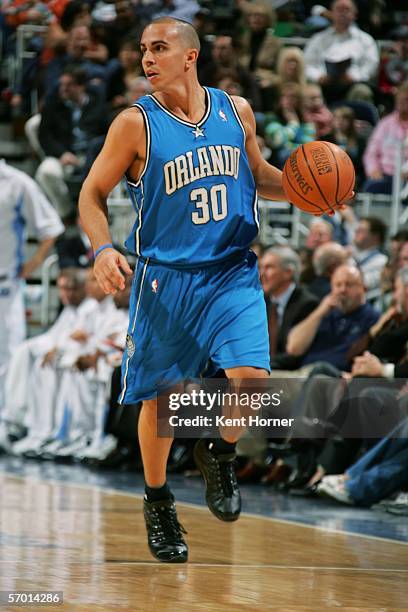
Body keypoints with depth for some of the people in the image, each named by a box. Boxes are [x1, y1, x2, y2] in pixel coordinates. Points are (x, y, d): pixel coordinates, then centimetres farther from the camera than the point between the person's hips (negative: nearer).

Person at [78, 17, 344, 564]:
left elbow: (258, 176, 19)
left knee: (250, 377, -18)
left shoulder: (236, 112, 2)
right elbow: (93, 194, -1)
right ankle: (158, 504, 27)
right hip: (165, 277, -1)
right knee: (158, 397, 5)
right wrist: (103, 249, -19)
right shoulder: (136, 124, -7)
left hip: (232, 273, 1)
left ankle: (218, 456, 13)